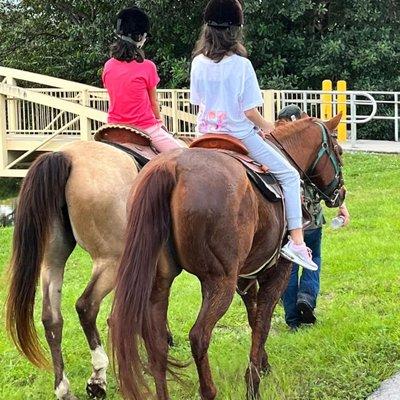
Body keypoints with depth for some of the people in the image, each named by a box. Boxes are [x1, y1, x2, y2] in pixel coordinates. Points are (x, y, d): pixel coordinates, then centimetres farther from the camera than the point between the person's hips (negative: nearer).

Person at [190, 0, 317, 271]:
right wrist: (265, 126, 4)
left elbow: (197, 101, 8)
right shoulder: (241, 65, -16)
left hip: (207, 135, 5)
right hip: (240, 135, -5)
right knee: (289, 175, 4)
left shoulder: (198, 63, -2)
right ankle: (297, 241, -5)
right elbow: (250, 110, -15)